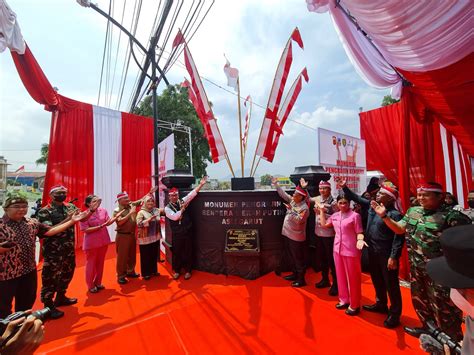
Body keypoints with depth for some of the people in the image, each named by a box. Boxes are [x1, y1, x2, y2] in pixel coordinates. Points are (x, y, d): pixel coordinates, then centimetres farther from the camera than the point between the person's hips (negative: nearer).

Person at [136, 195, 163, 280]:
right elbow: (139, 224, -19)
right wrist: (149, 219, -25)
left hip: (155, 237, 4)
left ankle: (154, 270, 34)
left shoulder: (156, 210, 3)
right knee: (145, 256, 7)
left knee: (154, 255, 16)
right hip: (145, 239, -4)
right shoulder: (141, 212, -8)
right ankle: (146, 273, 25)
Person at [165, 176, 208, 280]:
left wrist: (201, 184, -18)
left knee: (188, 252, 11)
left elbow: (192, 194, -9)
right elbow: (174, 217, -19)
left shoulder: (183, 201, 1)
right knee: (176, 252, 12)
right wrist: (183, 208, -20)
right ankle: (176, 271, 34)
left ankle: (187, 271, 29)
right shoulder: (167, 208, -4)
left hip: (187, 232, 2)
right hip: (177, 234, -1)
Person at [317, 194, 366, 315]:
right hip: (338, 249, 6)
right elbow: (324, 224, 16)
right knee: (341, 276, 17)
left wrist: (360, 240, -30)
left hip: (351, 250, -6)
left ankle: (354, 305, 26)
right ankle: (344, 300, 35)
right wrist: (322, 210, 13)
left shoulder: (355, 215, -11)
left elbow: (359, 232, -10)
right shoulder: (335, 215, 6)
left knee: (353, 278, 9)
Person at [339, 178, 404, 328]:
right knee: (377, 280, 22)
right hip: (373, 252, 7)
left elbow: (399, 237, -19)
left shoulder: (395, 214, -17)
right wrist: (344, 187, 8)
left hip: (387, 254, -7)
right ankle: (381, 304, 43)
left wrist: (394, 257, -22)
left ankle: (395, 314, 27)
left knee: (391, 284, 9)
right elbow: (357, 198, 13)